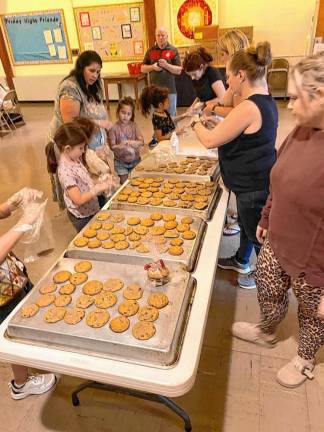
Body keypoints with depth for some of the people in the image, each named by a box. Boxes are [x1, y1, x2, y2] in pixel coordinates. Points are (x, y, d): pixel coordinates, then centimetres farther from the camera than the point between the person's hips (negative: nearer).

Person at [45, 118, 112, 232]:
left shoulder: (75, 159, -3)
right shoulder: (65, 171, -27)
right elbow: (78, 200, -29)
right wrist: (99, 188, -30)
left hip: (91, 210, 7)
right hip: (82, 217, -7)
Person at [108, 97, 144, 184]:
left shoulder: (133, 126, -3)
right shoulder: (114, 128, -11)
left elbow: (141, 141, -9)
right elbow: (112, 146, -10)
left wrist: (131, 142, -26)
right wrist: (120, 146, -30)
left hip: (135, 160, 2)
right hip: (121, 161, -2)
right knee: (125, 182, -2)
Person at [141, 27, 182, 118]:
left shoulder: (173, 50, 1)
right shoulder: (150, 50, 8)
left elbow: (179, 70, -3)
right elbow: (143, 68, 10)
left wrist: (166, 65, -17)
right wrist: (152, 67, -9)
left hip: (170, 90, -2)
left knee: (171, 116, 4)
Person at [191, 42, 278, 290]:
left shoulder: (249, 108, -27)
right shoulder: (265, 100, 4)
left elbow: (210, 141, -21)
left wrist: (196, 124, -3)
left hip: (253, 186, -10)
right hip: (258, 179, 10)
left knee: (257, 233, 11)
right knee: (247, 224, 26)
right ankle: (241, 262, 49)